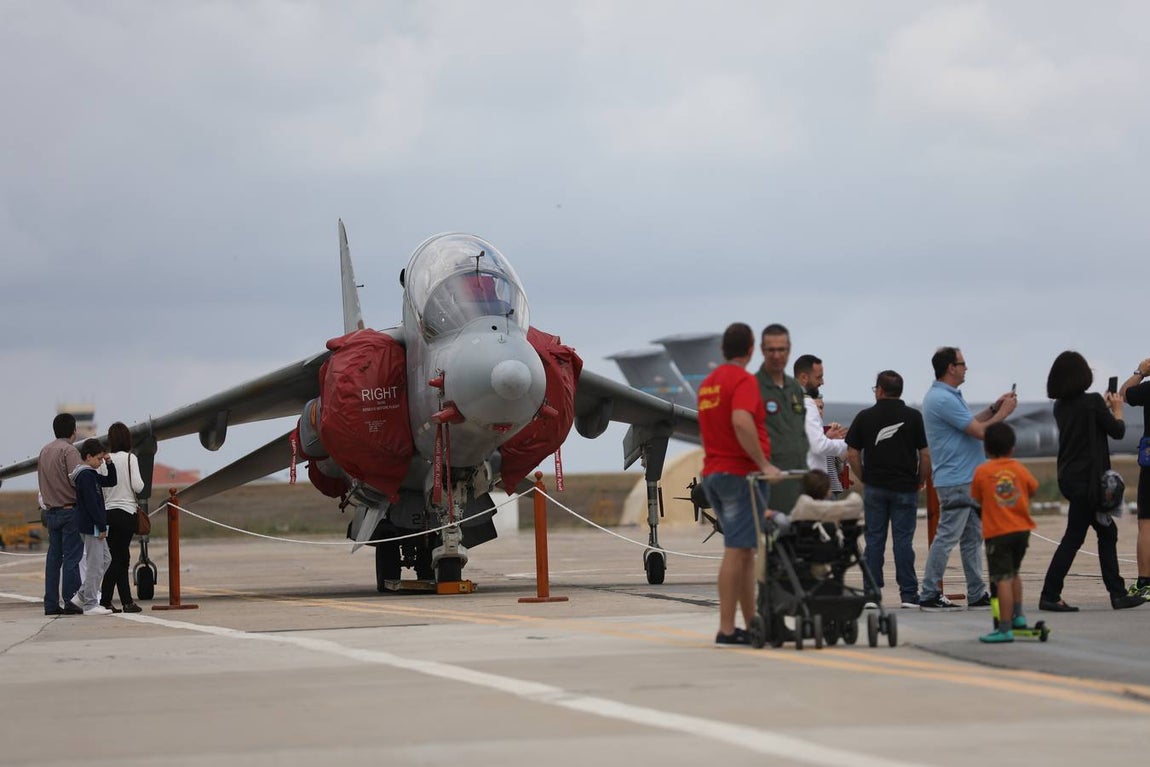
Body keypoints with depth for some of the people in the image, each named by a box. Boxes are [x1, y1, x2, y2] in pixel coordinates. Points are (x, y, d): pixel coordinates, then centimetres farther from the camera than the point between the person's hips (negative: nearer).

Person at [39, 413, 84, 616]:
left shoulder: (45, 451, 14)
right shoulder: (69, 450, -11)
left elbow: (41, 481, 16)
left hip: (51, 511, 7)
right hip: (70, 510, -7)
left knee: (53, 557, 8)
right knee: (72, 557, -5)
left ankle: (51, 603, 7)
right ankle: (71, 601, -8)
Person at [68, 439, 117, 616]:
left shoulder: (90, 474, 15)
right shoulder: (85, 475, -16)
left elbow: (111, 482, 24)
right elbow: (91, 503, -21)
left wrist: (109, 463, 10)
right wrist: (101, 526, -19)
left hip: (93, 527, 11)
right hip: (91, 526, -11)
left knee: (104, 559, 17)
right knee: (95, 564, -6)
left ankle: (82, 596, 18)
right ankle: (90, 604, -1)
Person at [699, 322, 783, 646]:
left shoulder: (707, 383, 16)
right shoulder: (743, 380, -11)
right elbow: (741, 422, -26)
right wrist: (764, 464, -24)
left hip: (713, 473, 9)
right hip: (740, 473, -9)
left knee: (744, 550, 14)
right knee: (736, 551, -8)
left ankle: (752, 624, 15)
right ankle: (727, 630, -10)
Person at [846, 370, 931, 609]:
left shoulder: (865, 417, 1)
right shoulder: (913, 417, -1)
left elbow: (852, 455, 1)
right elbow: (925, 455, -3)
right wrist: (921, 480, 10)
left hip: (874, 488, 1)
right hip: (905, 488, -1)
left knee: (874, 540, 5)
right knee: (903, 540, 0)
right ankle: (908, 594, -1)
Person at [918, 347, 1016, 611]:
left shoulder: (946, 396, 15)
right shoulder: (943, 399, -19)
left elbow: (970, 421, 22)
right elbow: (979, 431, -17)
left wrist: (995, 407, 16)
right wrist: (1003, 413, -4)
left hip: (967, 480, 11)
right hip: (955, 482, -11)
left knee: (973, 538, 12)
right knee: (946, 537, -7)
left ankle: (977, 594, 16)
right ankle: (929, 596, -4)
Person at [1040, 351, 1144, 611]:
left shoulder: (1061, 406, 7)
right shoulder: (1091, 402, -15)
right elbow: (1117, 431, -6)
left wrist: (1104, 407, 23)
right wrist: (1117, 409, 11)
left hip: (1069, 478, 8)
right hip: (1086, 479, -8)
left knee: (1107, 532, 15)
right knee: (1073, 538, -4)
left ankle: (1118, 594, 16)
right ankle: (1049, 596, -3)